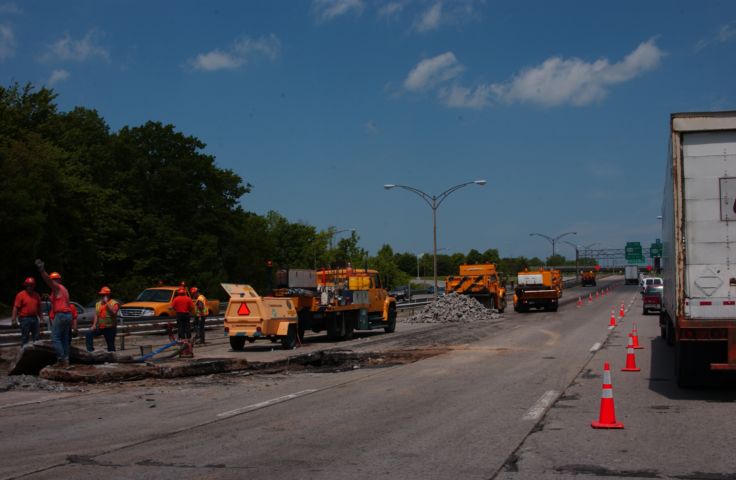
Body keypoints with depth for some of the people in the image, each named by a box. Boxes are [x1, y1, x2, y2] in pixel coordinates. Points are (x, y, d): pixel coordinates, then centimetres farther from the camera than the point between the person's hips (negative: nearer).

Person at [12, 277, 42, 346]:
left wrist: (40, 318, 14)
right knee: (24, 337, -1)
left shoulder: (36, 295, 11)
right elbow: (16, 308, -9)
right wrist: (14, 319, -15)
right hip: (25, 319, -5)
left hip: (35, 319, 5)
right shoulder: (20, 295, -5)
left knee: (36, 337, 8)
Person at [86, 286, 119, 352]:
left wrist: (107, 302, -20)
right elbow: (96, 315, 9)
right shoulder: (98, 304, 14)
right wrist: (94, 325, -4)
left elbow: (114, 312, -23)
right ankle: (90, 350, -13)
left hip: (110, 328, -5)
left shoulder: (114, 303, -4)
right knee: (88, 334, -14)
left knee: (110, 345, -1)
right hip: (100, 327, 5)